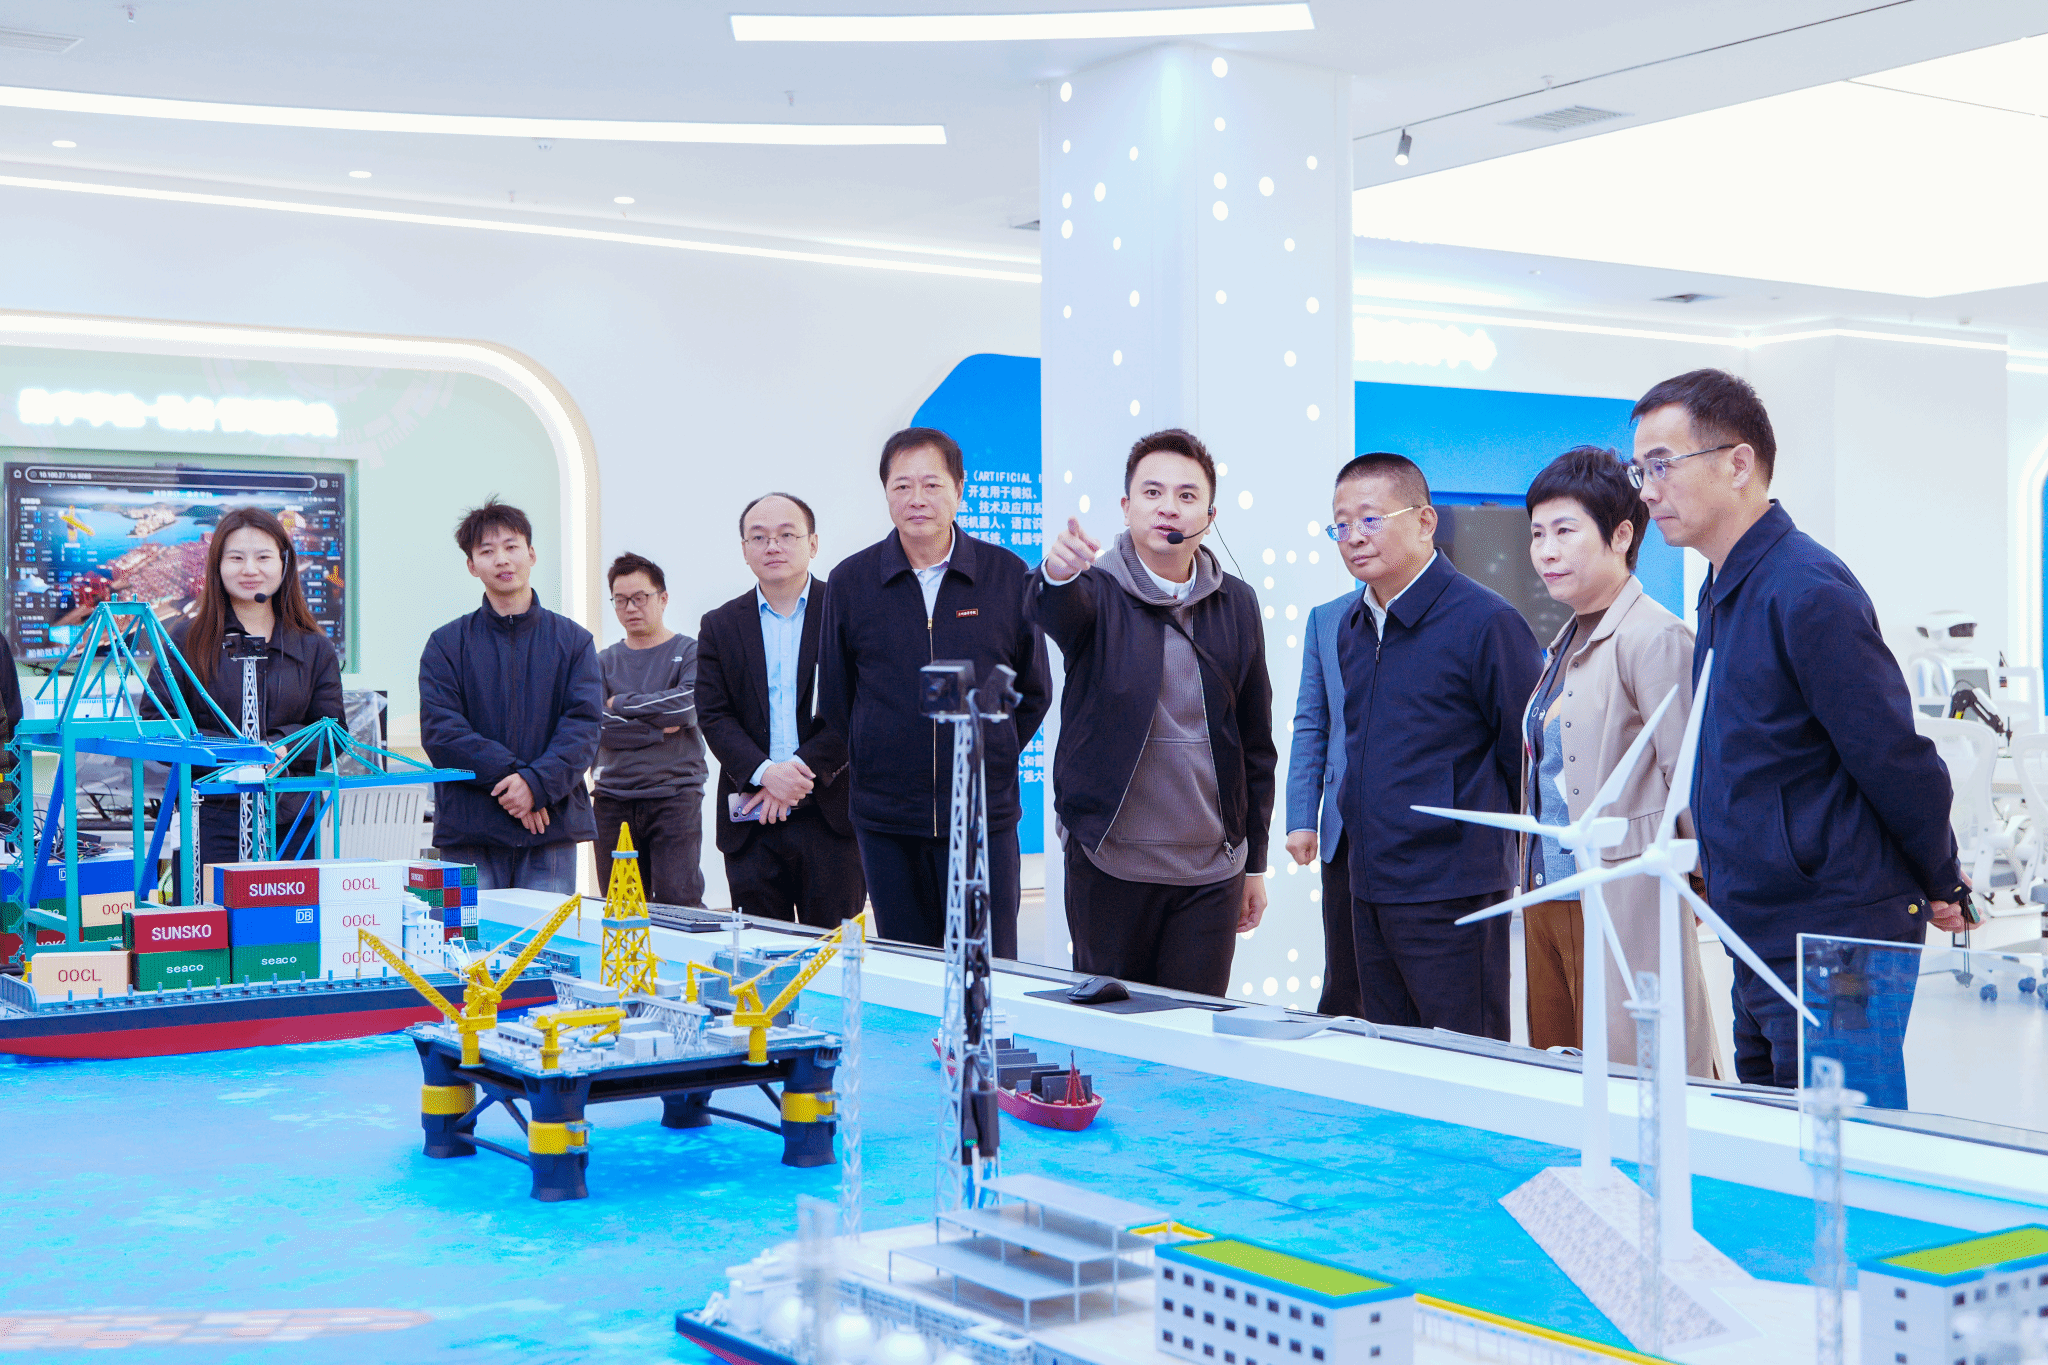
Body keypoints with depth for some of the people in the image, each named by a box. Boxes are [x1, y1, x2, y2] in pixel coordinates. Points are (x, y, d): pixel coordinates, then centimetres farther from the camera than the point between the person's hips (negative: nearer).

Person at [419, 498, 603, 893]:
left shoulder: (573, 641, 9)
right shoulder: (446, 644, 7)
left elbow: (584, 725, -1)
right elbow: (440, 731, -3)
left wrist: (537, 782, -16)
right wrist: (509, 773, -15)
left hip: (553, 830, 1)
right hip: (469, 831, -1)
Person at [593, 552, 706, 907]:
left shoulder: (690, 652, 5)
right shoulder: (604, 661, 14)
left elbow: (688, 705, -13)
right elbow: (598, 726, -1)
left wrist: (622, 703, -2)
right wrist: (660, 727, -10)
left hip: (674, 795, -3)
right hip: (613, 801, 3)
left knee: (678, 903, -12)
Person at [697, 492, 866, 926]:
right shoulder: (720, 626, 11)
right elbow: (713, 716, 3)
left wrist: (802, 769, -14)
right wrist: (764, 773, -14)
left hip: (831, 815, -2)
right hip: (749, 824, 2)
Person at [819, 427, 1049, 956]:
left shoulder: (1009, 575, 2)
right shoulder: (850, 581, 3)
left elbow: (1033, 691, 12)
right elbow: (834, 696, 12)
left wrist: (993, 758, 7)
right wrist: (875, 762, 7)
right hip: (885, 819, 1)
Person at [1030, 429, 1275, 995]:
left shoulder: (1237, 604, 6)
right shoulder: (1097, 591, -3)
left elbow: (1256, 742, 11)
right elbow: (1048, 610, -29)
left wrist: (1255, 862, 11)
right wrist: (1057, 573, -54)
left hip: (1211, 871, 2)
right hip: (1109, 865, -2)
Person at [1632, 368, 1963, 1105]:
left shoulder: (1808, 592, -17)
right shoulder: (1723, 592, 14)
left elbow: (1896, 760, -15)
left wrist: (1942, 888, -1)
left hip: (1838, 956, -9)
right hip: (1763, 950, 9)